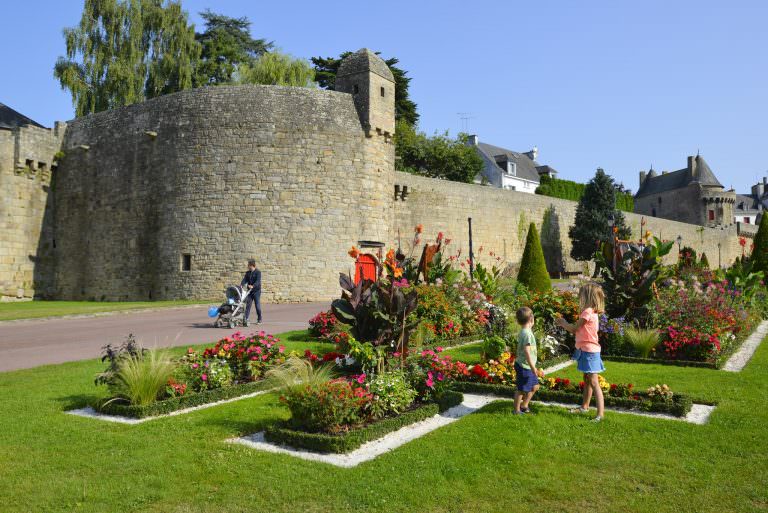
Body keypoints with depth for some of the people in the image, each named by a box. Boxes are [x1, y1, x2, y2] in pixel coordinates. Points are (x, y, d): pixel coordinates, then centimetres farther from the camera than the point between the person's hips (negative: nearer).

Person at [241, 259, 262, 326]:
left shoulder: (258, 272, -9)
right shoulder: (247, 273, 11)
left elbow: (258, 281, -21)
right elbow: (244, 280, 4)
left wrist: (253, 286, -37)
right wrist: (241, 285, -16)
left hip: (256, 291, -5)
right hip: (249, 291, 5)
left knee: (257, 305, 1)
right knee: (248, 305, 1)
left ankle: (259, 319, 14)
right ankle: (245, 319, 1)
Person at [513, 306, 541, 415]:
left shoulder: (523, 332, 9)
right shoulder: (527, 333, -22)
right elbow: (527, 351, -27)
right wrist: (533, 367, -24)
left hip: (526, 366, 10)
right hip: (524, 366, -10)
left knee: (534, 386, 18)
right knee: (521, 389, 3)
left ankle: (524, 405, 30)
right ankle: (517, 410, 16)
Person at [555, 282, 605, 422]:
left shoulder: (588, 311, -19)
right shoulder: (591, 311, 11)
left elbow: (574, 328, -13)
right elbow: (577, 330, 12)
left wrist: (563, 323, 3)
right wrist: (564, 324, 12)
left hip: (589, 351, -10)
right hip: (586, 350, 10)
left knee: (594, 382, -10)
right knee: (587, 380, 22)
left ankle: (600, 413, -10)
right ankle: (585, 406, 36)